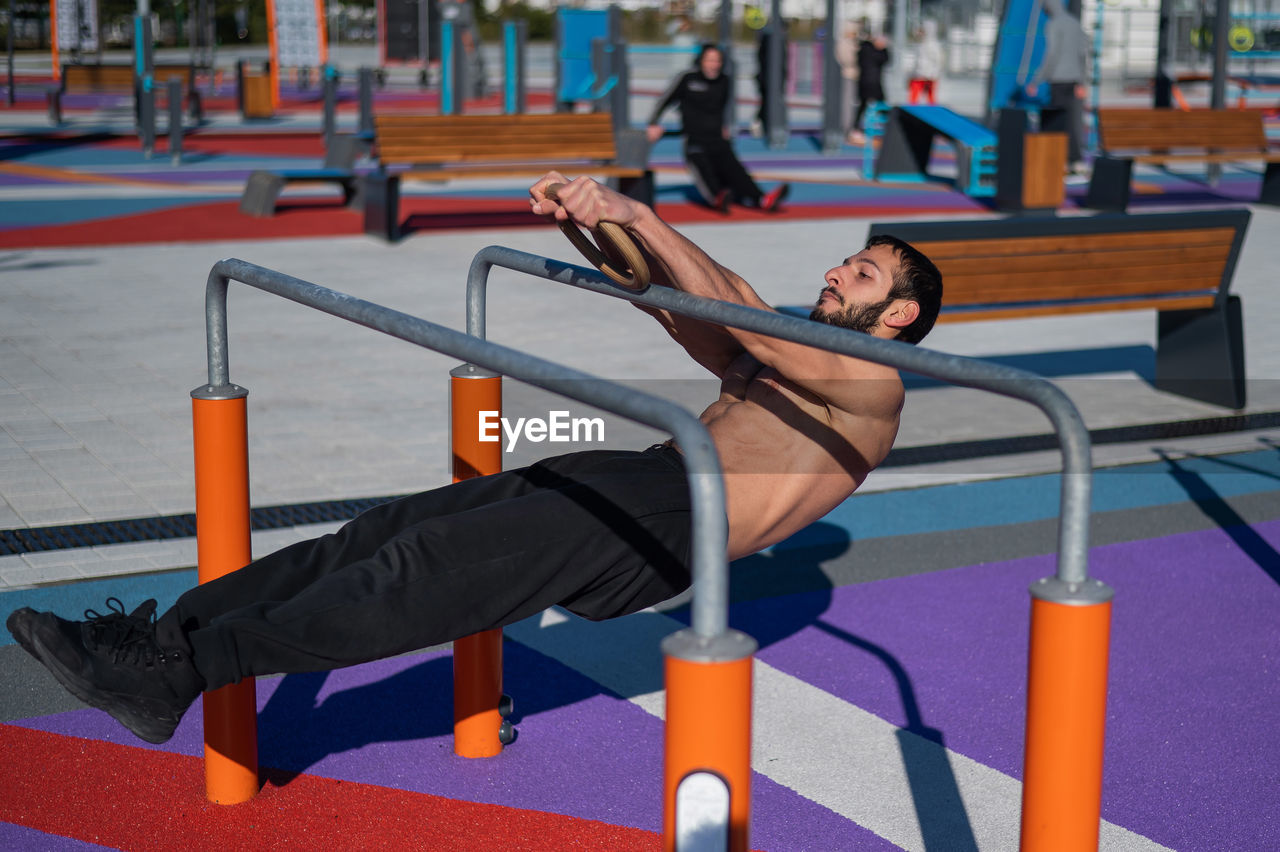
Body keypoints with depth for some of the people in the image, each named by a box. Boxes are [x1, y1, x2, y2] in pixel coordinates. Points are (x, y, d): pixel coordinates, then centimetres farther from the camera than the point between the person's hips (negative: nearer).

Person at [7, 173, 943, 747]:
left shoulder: (872, 383, 5)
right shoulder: (771, 363, 31)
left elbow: (733, 309, -11)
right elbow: (670, 301, 21)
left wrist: (639, 215, -20)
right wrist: (583, 221, 4)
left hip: (670, 521, -8)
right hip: (633, 475, 8)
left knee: (433, 568, -23)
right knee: (391, 529, -8)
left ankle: (179, 672, -28)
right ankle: (167, 625, -13)